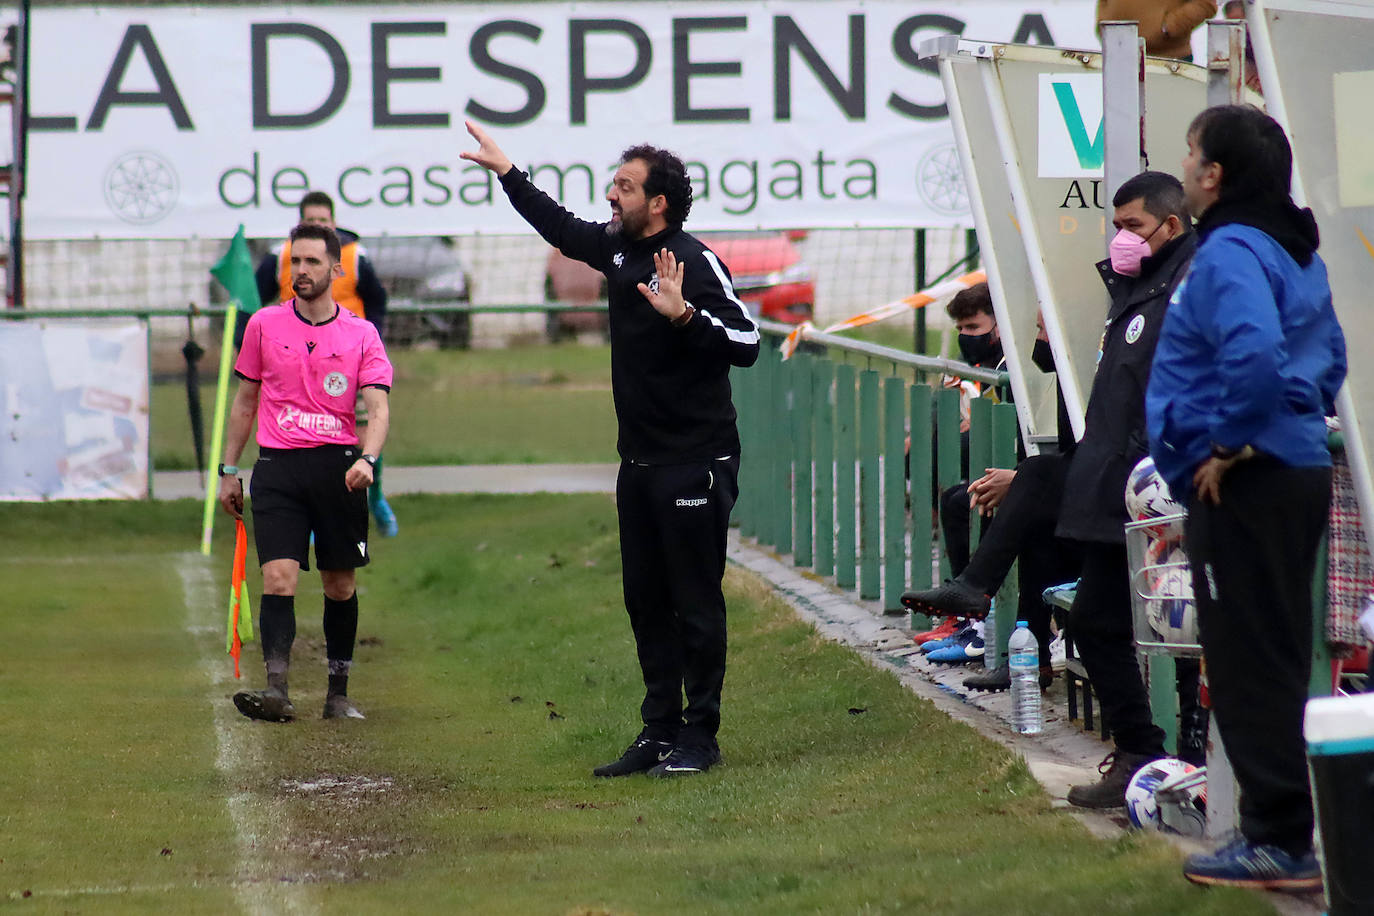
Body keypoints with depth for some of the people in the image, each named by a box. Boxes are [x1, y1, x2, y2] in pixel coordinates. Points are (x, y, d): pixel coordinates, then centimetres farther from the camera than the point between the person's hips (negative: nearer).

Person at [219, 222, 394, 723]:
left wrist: (366, 459, -21)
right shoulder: (264, 325, 8)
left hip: (338, 467, 0)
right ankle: (276, 688, -24)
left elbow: (378, 407, -3)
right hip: (277, 467, 0)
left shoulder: (361, 334, 5)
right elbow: (245, 402, 16)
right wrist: (228, 470, 14)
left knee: (341, 585, 6)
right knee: (278, 577, -15)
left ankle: (338, 693, 16)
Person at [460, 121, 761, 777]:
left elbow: (745, 343, -21)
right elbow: (561, 228, 28)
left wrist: (683, 313, -32)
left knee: (696, 601, -2)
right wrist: (505, 172, 32)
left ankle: (700, 737, 4)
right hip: (639, 463, 9)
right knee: (646, 601, 11)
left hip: (695, 464, -8)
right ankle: (658, 731, 17)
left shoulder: (695, 262, -15)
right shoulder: (618, 249, 9)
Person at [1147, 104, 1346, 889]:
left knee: (1249, 668, -5)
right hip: (1300, 468, 10)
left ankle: (1280, 841, -3)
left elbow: (1254, 353, -32)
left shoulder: (1229, 254, -17)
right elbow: (1329, 353, 25)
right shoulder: (1297, 252, 15)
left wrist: (1228, 444, -21)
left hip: (1242, 487, -10)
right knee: (1279, 664, 15)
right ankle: (1284, 831, 20)